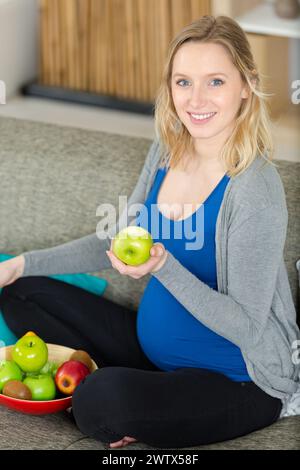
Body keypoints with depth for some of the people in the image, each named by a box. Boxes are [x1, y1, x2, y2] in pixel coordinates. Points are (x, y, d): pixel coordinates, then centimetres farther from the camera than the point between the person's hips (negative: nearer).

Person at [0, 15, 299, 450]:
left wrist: (163, 266, -34)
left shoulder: (255, 190, -25)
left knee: (104, 401, -36)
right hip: (153, 345, 8)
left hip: (237, 382, -8)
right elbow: (118, 243, 12)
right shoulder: (166, 152, -1)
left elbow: (247, 327, -23)